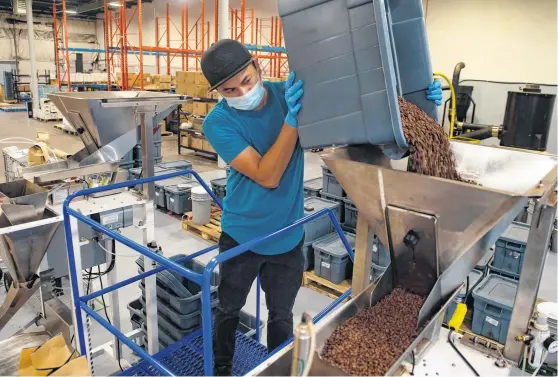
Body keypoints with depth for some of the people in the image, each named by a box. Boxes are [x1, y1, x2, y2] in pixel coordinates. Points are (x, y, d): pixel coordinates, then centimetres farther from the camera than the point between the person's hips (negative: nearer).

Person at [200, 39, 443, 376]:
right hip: (241, 235, -1)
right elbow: (267, 176, -26)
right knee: (229, 310, 20)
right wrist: (293, 117, -35)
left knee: (282, 316, 18)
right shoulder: (218, 122, -19)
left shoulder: (291, 93, -11)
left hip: (287, 235, 2)